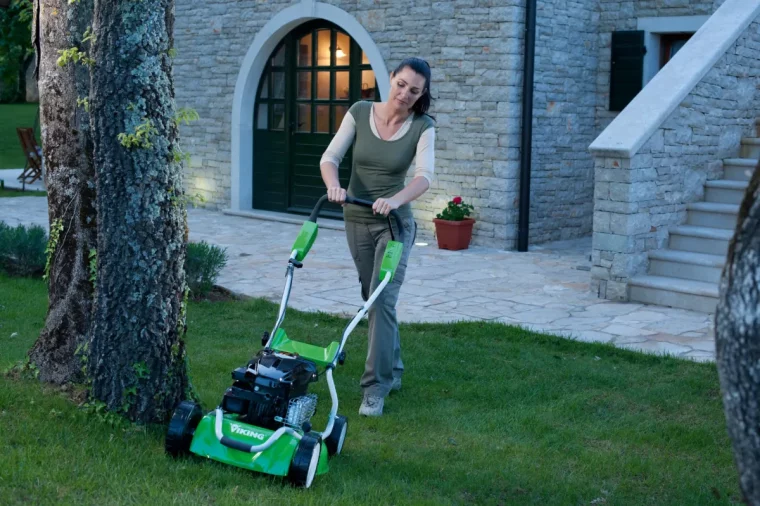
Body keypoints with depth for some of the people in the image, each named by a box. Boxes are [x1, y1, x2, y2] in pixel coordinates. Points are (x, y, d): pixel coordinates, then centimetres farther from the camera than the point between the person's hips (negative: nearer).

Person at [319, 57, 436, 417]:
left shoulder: (422, 127, -11)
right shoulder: (359, 113, -6)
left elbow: (424, 176, -25)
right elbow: (330, 157, -11)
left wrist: (395, 200, -44)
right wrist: (334, 185, -33)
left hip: (395, 222, -3)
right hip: (356, 220, 4)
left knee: (382, 299, -14)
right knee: (372, 298, 15)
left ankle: (376, 386, -9)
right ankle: (392, 369, 33)